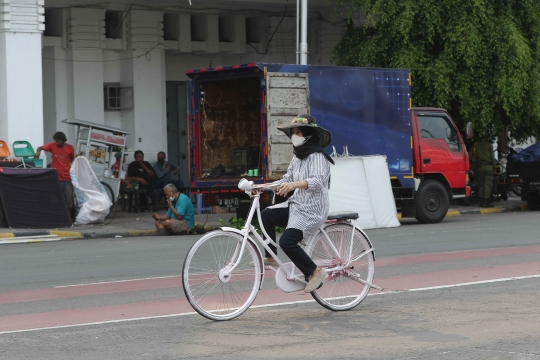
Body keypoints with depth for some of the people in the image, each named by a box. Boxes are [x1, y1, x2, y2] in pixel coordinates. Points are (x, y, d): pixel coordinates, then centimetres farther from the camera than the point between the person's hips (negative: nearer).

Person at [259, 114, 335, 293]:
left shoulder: (317, 156, -14)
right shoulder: (297, 157, 14)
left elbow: (318, 181, -30)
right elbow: (287, 180, 12)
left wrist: (294, 184, -46)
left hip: (312, 210, -9)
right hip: (296, 205, 9)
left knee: (287, 241, -22)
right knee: (267, 215, -7)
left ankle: (315, 272, -7)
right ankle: (270, 257, 4)